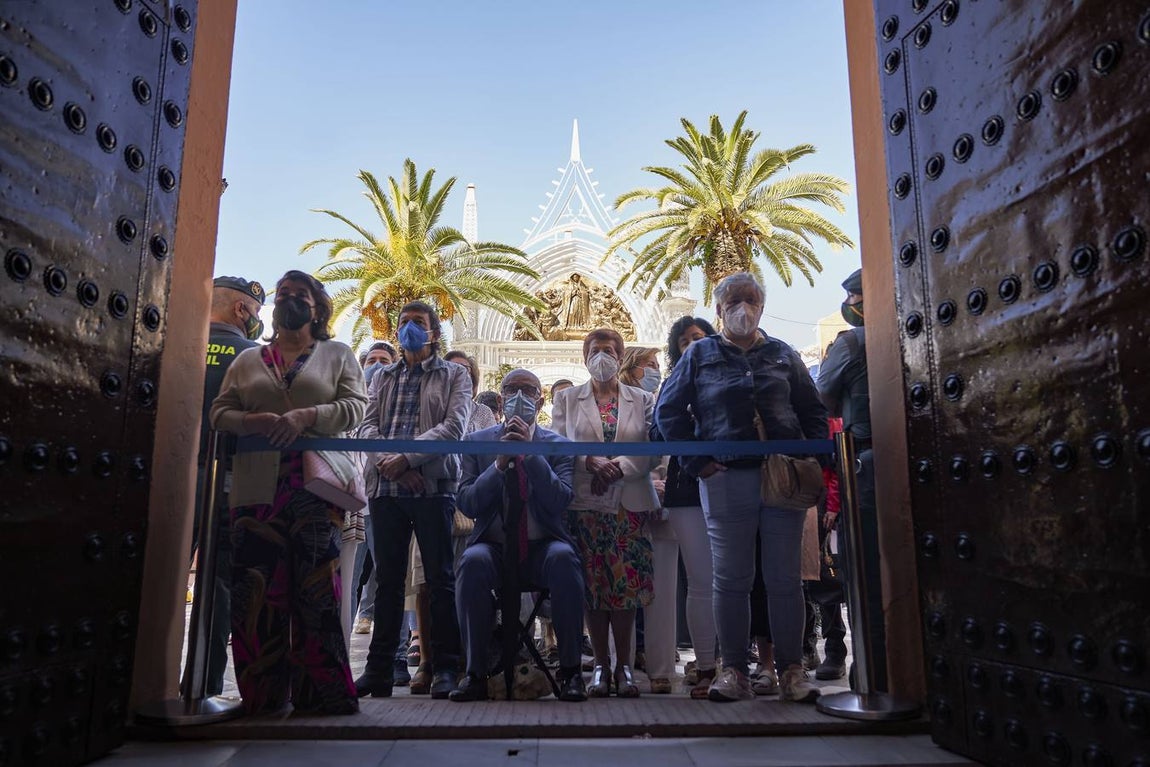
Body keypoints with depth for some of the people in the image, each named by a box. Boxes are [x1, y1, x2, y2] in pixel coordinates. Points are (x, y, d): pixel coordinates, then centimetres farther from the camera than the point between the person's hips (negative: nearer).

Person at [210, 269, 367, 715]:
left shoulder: (337, 355, 14)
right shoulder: (248, 360, 22)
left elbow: (355, 406, 2)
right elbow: (219, 412, 15)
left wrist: (307, 416, -14)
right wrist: (251, 422, -7)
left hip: (316, 488, -2)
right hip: (257, 489, 3)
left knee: (316, 588, -6)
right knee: (257, 589, -1)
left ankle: (320, 690, 1)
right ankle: (262, 692, 9)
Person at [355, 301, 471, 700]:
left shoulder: (455, 375, 9)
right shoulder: (383, 377, 20)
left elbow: (453, 428, -6)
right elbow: (367, 427, 8)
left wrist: (405, 458, -14)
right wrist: (388, 463, -11)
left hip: (434, 486, -3)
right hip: (387, 488, 4)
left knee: (440, 578, 0)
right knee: (388, 580, 8)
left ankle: (445, 667, 7)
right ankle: (379, 669, 15)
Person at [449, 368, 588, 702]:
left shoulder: (557, 444, 5)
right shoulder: (478, 442, 7)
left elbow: (559, 502, -10)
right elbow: (467, 505, -2)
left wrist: (530, 451, -19)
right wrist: (499, 463, -15)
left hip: (542, 548, 0)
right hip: (494, 547, 1)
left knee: (564, 558, -33)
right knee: (472, 562, -32)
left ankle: (570, 671, -19)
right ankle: (476, 673, -19)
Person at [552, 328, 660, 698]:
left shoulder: (643, 400, 12)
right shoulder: (567, 399, 13)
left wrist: (619, 467, -14)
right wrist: (591, 462, -15)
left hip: (629, 504, 0)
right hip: (583, 502, 0)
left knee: (626, 585, -1)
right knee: (592, 586, 1)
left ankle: (624, 664, 11)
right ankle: (601, 664, 12)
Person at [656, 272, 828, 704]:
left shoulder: (783, 354, 13)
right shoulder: (700, 354, 8)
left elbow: (813, 410, 15)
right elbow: (668, 409, 4)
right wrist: (695, 461, -4)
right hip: (726, 479, -1)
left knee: (785, 578, 5)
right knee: (731, 579, 3)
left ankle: (792, 669, 15)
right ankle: (734, 671, 12)